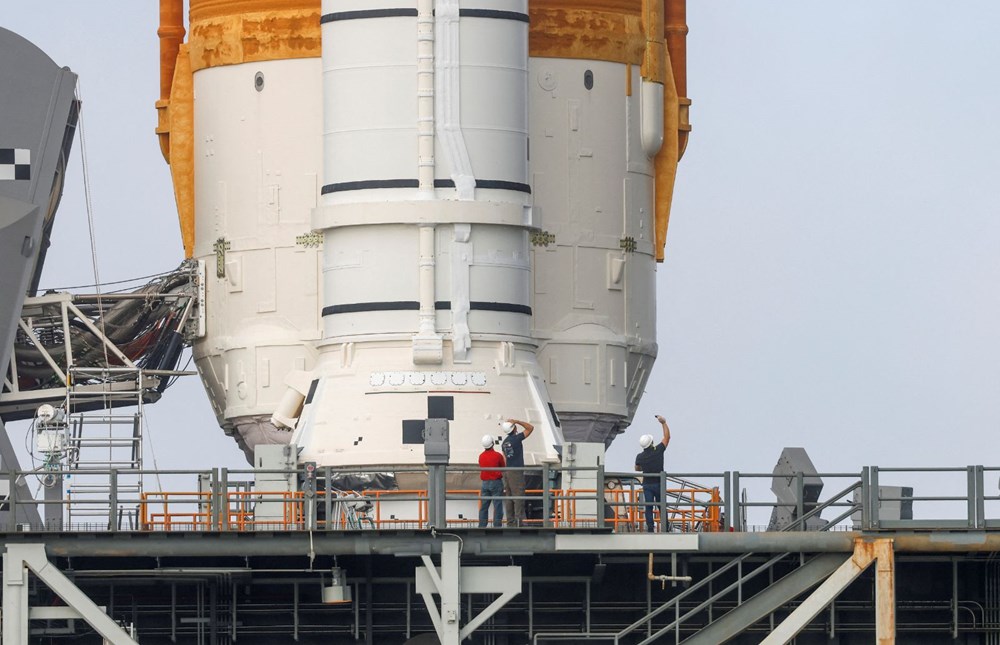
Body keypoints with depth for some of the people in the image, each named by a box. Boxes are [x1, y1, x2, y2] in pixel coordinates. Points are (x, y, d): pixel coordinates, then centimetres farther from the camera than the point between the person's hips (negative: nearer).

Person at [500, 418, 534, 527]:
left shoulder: (504, 442, 11)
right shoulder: (516, 439, -11)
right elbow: (530, 428, -7)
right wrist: (517, 421, -6)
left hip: (507, 472, 7)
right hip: (516, 472, -7)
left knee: (509, 497, 7)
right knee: (518, 497, -8)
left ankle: (510, 521, 7)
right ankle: (518, 521, -13)